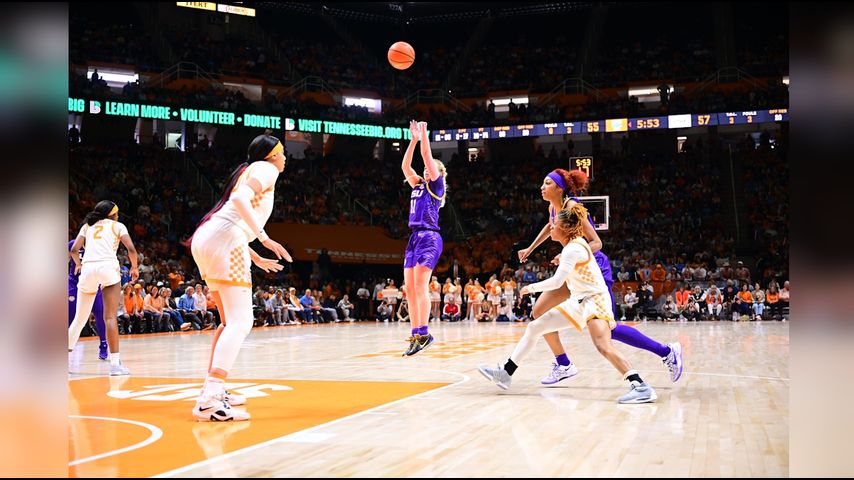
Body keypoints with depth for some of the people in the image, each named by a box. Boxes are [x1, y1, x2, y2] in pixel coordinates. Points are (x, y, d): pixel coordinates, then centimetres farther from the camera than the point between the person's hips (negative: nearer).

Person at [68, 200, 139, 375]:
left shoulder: (87, 226, 24)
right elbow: (131, 249, 2)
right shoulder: (118, 226, 16)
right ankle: (115, 363, -16)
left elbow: (74, 250, 11)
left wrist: (78, 264, 30)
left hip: (88, 268, 3)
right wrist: (134, 267, 18)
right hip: (108, 267, -3)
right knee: (110, 317, -9)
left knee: (79, 318, 14)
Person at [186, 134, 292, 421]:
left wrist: (257, 259, 36)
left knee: (232, 321, 18)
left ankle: (213, 389, 19)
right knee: (240, 323, -13)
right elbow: (240, 198, -16)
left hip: (205, 241, 10)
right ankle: (209, 401, -24)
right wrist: (264, 238, -20)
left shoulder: (249, 171, 31)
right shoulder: (266, 168, 5)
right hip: (225, 241, -10)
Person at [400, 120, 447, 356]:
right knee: (410, 289, 2)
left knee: (419, 285, -17)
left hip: (429, 237, -8)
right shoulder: (418, 185, 21)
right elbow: (405, 166, 16)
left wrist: (424, 135, 1)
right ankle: (415, 336, 3)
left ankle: (424, 333, -18)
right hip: (414, 238, 8)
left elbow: (427, 156, -5)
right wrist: (413, 139, 16)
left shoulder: (436, 185, 3)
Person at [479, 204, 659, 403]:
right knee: (534, 327, 6)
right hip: (579, 301, 10)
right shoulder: (575, 245, 9)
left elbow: (557, 282, -22)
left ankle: (640, 386, -31)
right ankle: (505, 373, 10)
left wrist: (531, 288, -9)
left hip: (594, 300, -10)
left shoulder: (573, 248, -18)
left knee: (603, 347, -32)